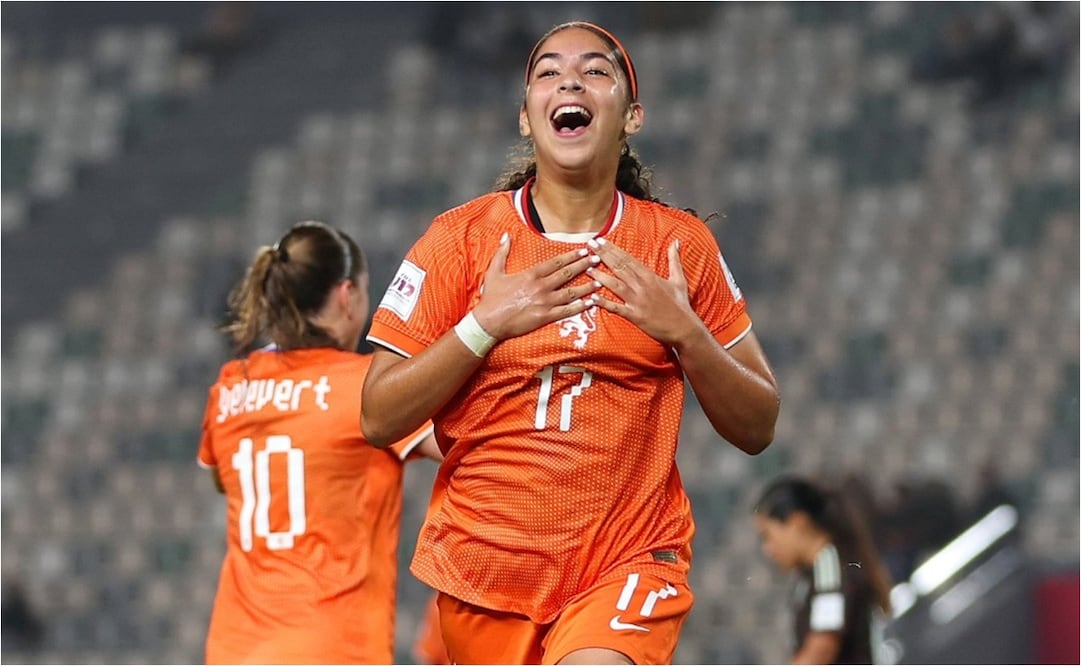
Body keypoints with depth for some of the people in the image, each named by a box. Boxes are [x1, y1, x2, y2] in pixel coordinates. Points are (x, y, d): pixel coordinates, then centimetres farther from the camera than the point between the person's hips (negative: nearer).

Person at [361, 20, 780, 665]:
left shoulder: (681, 244, 3)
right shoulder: (460, 237, 1)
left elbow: (757, 428, 5)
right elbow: (379, 418, -3)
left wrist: (684, 331, -10)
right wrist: (485, 323, -13)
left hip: (631, 559, -1)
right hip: (485, 559, 1)